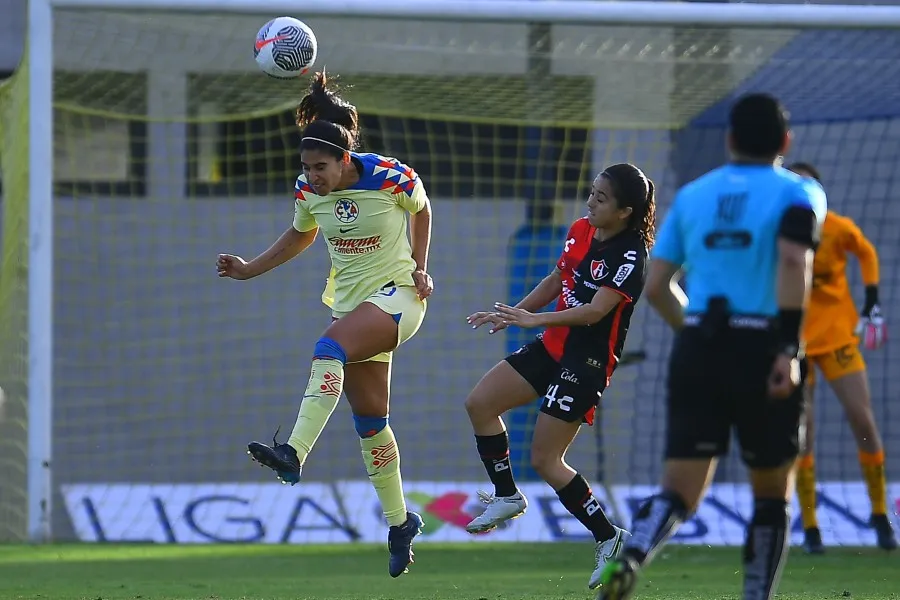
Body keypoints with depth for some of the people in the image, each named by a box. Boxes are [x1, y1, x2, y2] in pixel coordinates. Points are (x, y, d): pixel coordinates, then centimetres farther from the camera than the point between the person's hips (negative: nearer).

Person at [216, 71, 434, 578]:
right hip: (351, 303, 6)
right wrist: (251, 269, 9)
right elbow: (300, 236, 18)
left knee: (329, 348, -34)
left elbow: (421, 210, 5)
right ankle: (399, 522, 19)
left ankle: (295, 454, -45)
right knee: (370, 419, 6)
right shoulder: (309, 191, -3)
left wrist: (420, 268, -3)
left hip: (397, 294, -6)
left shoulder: (390, 177, -17)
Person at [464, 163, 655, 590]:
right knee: (480, 404, 3)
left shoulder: (630, 256, -20)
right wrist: (514, 313, 15)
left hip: (587, 363, -8)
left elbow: (596, 310, -29)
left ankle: (609, 538, 2)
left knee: (544, 460, -9)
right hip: (553, 347, 8)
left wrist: (535, 319, -37)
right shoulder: (580, 230, 4)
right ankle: (506, 497, 17)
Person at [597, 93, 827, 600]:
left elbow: (656, 285, 12)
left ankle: (631, 557, -31)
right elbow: (794, 261, -17)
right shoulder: (798, 193, 2)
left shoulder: (692, 196, 15)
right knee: (773, 496, 14)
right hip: (763, 353, -3)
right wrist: (788, 348, -21)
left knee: (680, 492, -2)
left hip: (697, 350, 3)